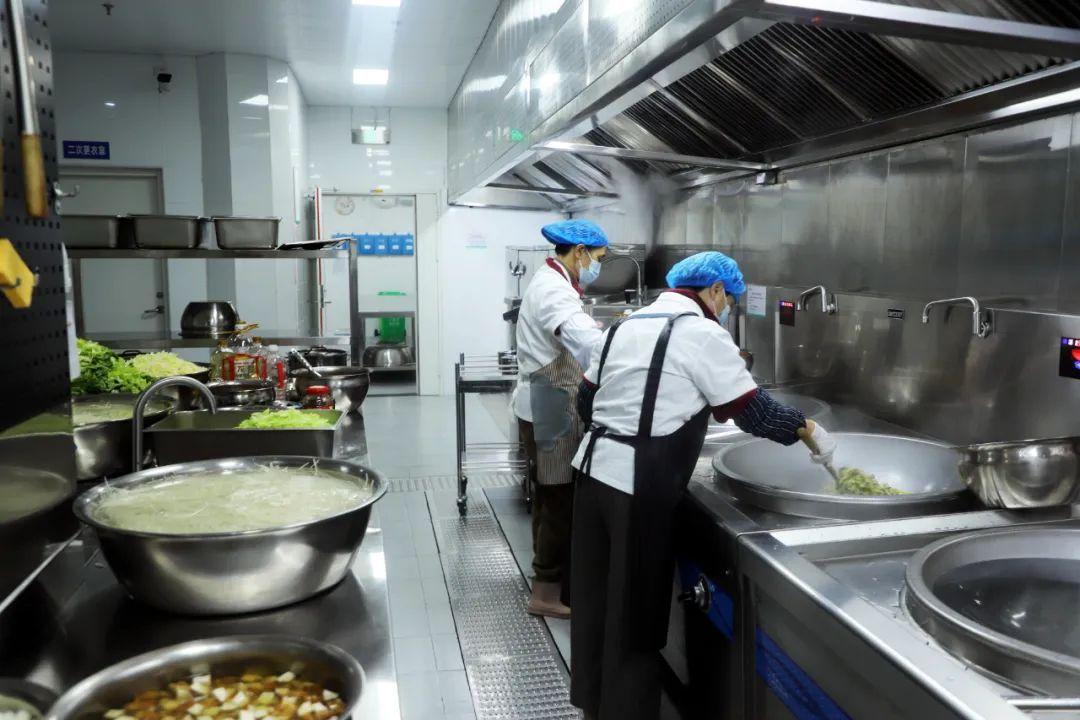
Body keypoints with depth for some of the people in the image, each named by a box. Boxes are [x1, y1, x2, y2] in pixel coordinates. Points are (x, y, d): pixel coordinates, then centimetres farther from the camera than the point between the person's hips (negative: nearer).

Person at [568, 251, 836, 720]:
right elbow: (755, 413, -6)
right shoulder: (701, 334, -8)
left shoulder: (626, 325, 14)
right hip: (637, 488, -8)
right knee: (634, 614, 6)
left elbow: (586, 401, 17)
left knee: (598, 599, 19)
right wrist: (810, 432, 8)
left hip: (594, 471, 8)